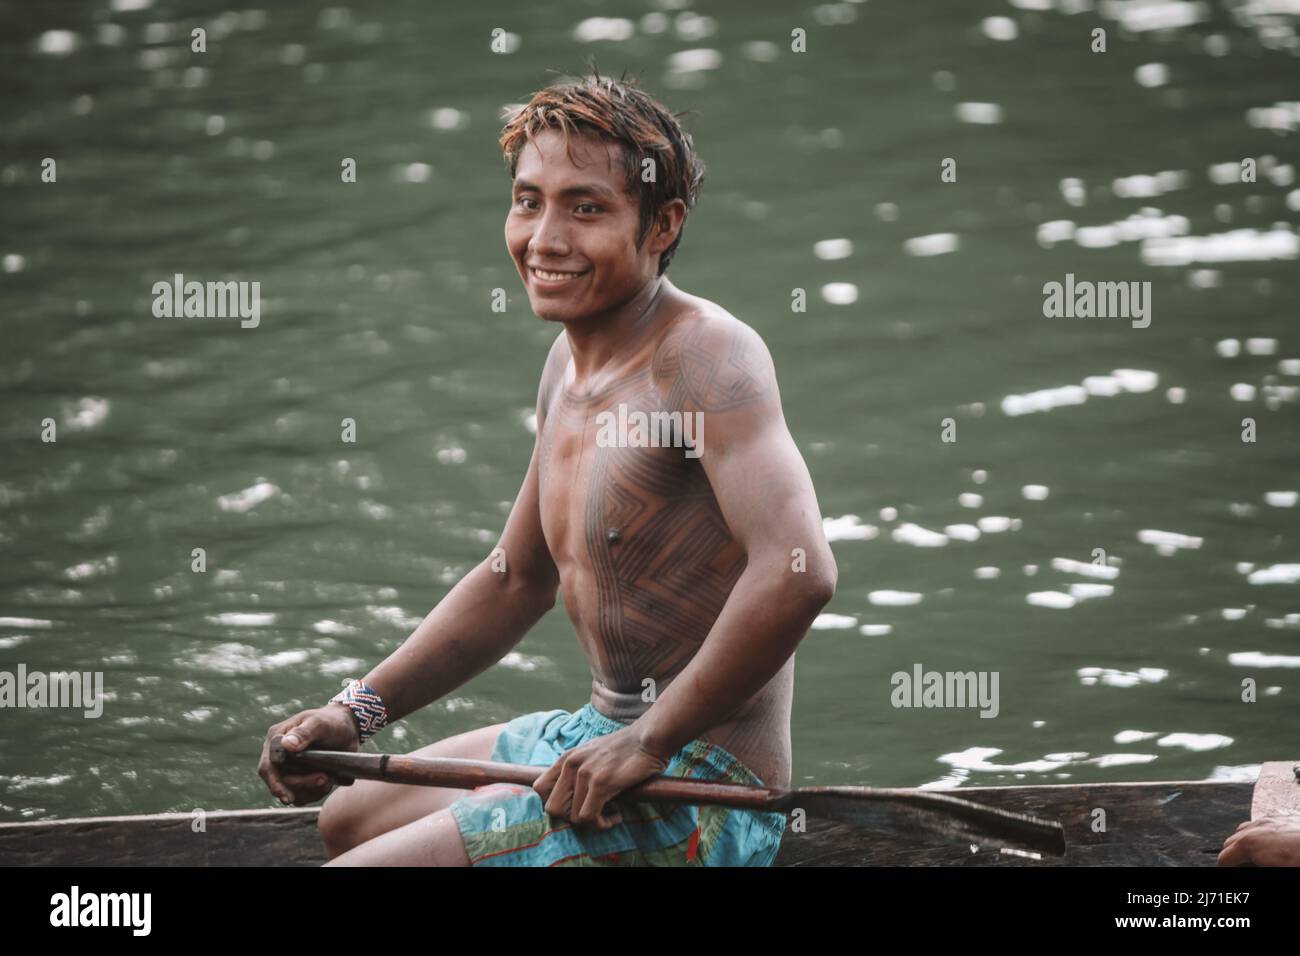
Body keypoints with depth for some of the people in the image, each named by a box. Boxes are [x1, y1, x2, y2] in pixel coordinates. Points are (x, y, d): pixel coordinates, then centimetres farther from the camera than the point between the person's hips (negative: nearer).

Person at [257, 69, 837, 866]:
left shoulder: (705, 353, -19)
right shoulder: (570, 364, 12)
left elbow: (798, 571, -33)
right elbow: (516, 582, 24)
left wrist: (647, 742, -26)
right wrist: (360, 711, 14)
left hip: (700, 792, -10)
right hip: (595, 738, 10)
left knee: (362, 863, -17)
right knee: (348, 817, 27)